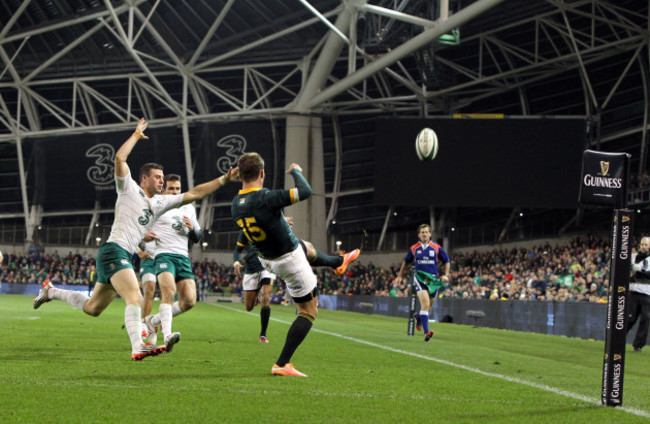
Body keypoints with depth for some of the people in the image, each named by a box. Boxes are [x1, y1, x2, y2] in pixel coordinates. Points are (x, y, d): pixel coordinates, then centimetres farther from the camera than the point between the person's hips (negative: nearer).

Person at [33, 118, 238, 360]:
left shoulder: (160, 203, 18)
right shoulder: (129, 190, 0)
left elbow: (193, 194, 16)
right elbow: (119, 158, -13)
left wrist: (224, 180, 11)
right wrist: (136, 136, -4)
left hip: (126, 257, 8)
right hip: (114, 250, -8)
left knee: (92, 308, 15)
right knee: (135, 298, -26)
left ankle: (51, 291, 34)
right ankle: (138, 347, -40)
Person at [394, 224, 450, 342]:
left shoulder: (437, 248, 2)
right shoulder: (414, 248, 4)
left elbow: (447, 261, 13)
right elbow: (406, 261, 20)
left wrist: (446, 275, 2)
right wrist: (400, 276, 21)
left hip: (433, 279, 2)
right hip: (419, 278, -2)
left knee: (428, 306, 11)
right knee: (425, 303, -20)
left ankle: (419, 317, 46)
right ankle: (426, 332, -25)